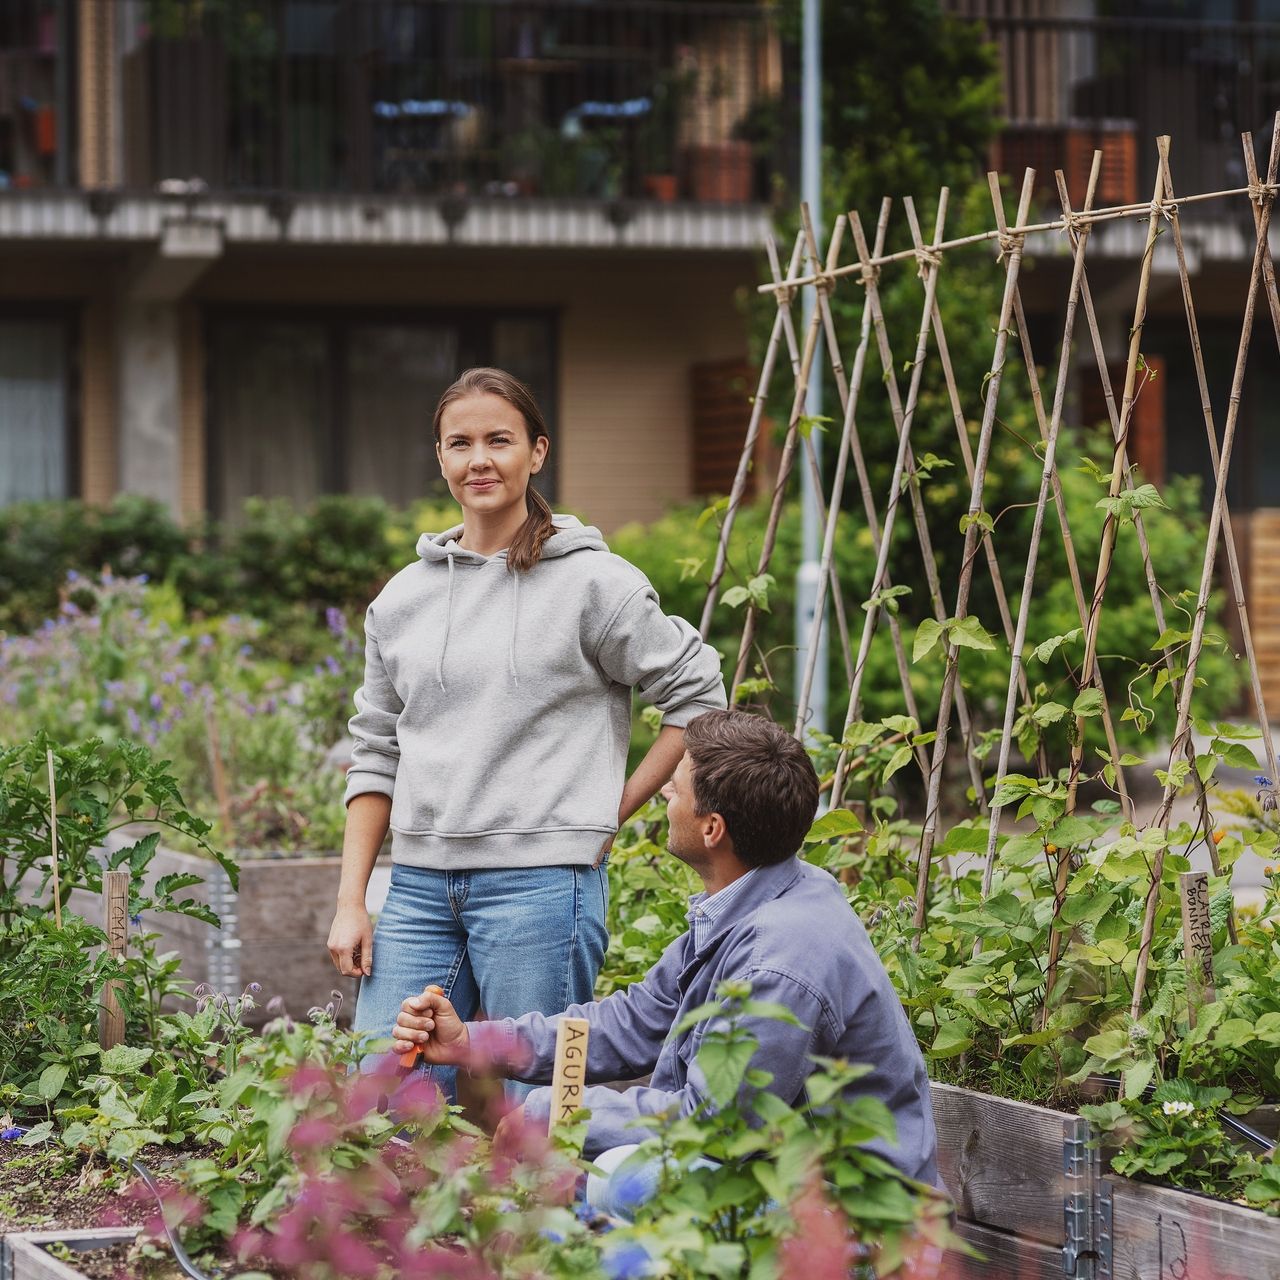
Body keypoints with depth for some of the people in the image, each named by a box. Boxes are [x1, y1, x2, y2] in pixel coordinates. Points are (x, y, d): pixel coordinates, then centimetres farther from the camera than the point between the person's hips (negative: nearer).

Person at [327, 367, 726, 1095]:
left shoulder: (594, 583, -2)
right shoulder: (402, 598, 13)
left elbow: (699, 698, 1)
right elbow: (377, 755, 16)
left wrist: (615, 810, -3)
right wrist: (351, 901, 10)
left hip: (542, 880, -5)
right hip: (420, 884, 5)